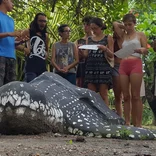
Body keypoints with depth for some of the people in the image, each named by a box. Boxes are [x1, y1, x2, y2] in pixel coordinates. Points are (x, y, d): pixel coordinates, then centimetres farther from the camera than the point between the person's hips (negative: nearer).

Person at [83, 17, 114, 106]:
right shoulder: (89, 39, 15)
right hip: (90, 67, 4)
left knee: (103, 95, -4)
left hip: (103, 68, -3)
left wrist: (105, 49, -17)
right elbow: (86, 54, 14)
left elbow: (111, 55, 2)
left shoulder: (108, 38, 5)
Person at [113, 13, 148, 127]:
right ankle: (127, 123, 0)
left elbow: (146, 51, 4)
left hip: (135, 64, -4)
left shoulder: (140, 35, 11)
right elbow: (115, 24, 23)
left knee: (135, 96, -9)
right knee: (126, 96, 0)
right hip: (123, 65, 4)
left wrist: (139, 50, -15)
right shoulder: (124, 36, 20)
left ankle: (138, 124, -10)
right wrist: (124, 28, 24)